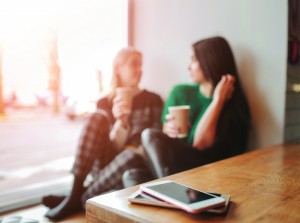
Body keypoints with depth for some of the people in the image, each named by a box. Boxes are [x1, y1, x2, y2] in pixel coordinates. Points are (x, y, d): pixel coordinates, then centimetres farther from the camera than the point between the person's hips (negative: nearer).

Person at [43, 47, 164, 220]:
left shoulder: (153, 100, 6)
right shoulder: (106, 103, 8)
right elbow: (106, 145, -1)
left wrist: (137, 150, -16)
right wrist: (120, 122, -20)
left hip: (137, 167, -1)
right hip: (105, 166, 1)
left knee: (130, 156, -37)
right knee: (98, 118, -22)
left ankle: (79, 200, -17)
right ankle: (75, 190, -26)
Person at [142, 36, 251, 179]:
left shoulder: (233, 104, -2)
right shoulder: (181, 92, 10)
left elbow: (200, 143, -15)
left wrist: (218, 100, -14)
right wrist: (169, 131, -8)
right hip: (174, 165, 4)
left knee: (150, 136, -26)